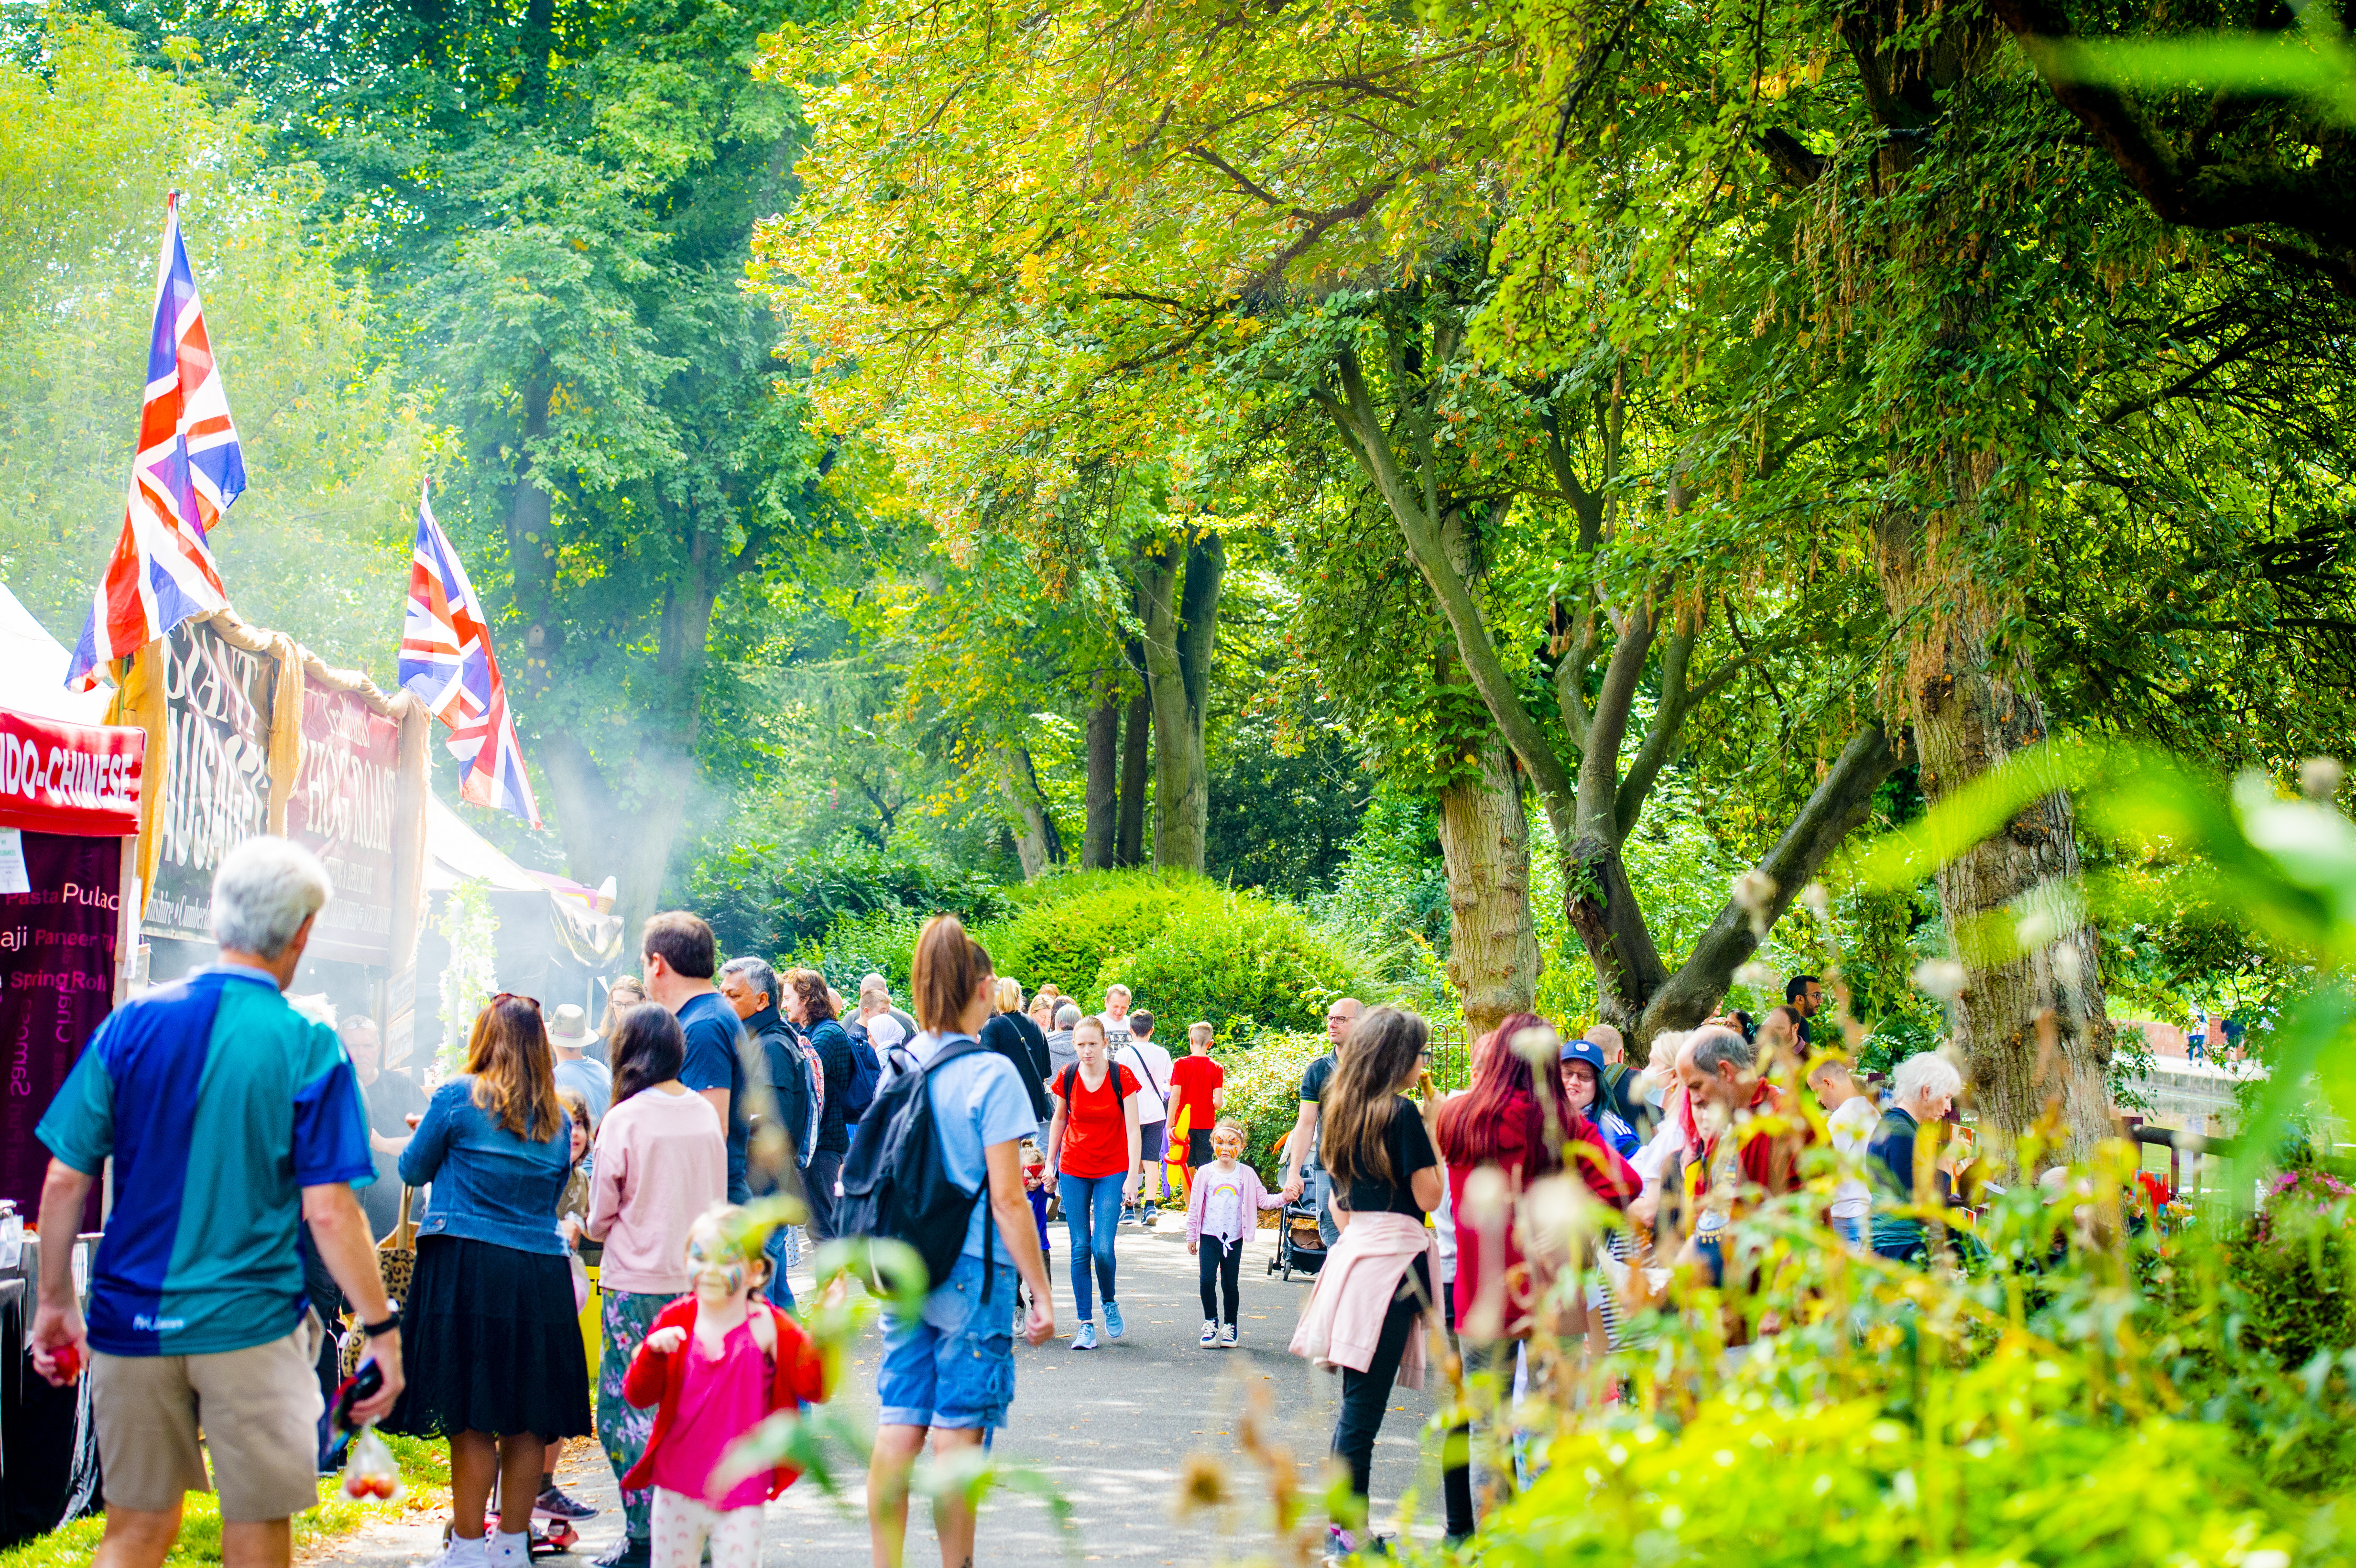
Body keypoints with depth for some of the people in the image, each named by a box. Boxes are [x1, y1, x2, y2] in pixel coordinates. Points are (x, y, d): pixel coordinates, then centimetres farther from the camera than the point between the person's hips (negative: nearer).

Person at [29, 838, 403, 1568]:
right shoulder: (308, 1049, -9)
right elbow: (330, 1212, -12)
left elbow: (65, 1180, 1)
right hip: (250, 1326, -3)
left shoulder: (132, 1023, 0)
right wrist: (383, 1331, -4)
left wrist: (56, 1302, 13)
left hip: (132, 1319, 3)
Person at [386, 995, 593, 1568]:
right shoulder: (556, 1119, 10)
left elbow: (413, 1170, 8)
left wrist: (428, 1134, 27)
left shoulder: (458, 1097, -3)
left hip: (466, 1268, -4)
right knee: (527, 1418, 9)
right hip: (541, 1273, 4)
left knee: (471, 1417, -1)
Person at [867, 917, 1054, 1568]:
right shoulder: (991, 1074, -12)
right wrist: (1041, 1293, -7)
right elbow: (1007, 1200, -13)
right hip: (971, 1274, -5)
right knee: (957, 1431, 2)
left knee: (899, 1427, 8)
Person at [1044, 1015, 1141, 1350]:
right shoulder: (1067, 1078, -2)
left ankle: (1110, 1303, 18)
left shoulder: (1122, 1078, -10)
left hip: (1112, 1171, -2)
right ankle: (1086, 1325, 6)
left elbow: (1133, 1129, -8)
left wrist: (1132, 1176, -14)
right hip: (1073, 1171, 2)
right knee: (1080, 1248, 0)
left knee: (1103, 1248, -11)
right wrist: (1050, 1163, 13)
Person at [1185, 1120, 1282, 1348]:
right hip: (1209, 1236, -1)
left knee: (1230, 1284, 4)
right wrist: (1191, 1236, 4)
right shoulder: (1205, 1173, 0)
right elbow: (1194, 1206, 4)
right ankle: (1211, 1322, 6)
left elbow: (1263, 1199, 4)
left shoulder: (1246, 1174, 3)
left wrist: (1283, 1198, -14)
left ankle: (1230, 1326, 18)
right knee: (1207, 1280, -10)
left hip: (1234, 1238, 1)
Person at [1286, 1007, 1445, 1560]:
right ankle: (1348, 1530, -3)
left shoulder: (1343, 1112, 13)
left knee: (1358, 1398, 12)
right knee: (1365, 1399, -6)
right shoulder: (1402, 1113, -10)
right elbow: (1429, 1196, -9)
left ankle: (1347, 1527, 14)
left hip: (1355, 1248, 8)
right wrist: (1435, 1139, 1)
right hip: (1396, 1252, -8)